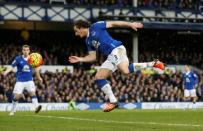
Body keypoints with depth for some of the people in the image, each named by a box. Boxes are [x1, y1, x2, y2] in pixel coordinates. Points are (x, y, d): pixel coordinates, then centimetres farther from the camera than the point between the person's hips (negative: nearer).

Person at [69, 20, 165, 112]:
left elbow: (113, 23, 0)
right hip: (111, 57, 9)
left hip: (117, 49, -9)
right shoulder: (88, 41, 22)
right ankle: (113, 101, 6)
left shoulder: (95, 27, 3)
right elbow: (92, 57, 22)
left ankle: (152, 64, -19)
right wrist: (80, 59, 10)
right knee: (99, 78, 3)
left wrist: (130, 24, -8)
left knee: (125, 71, -32)